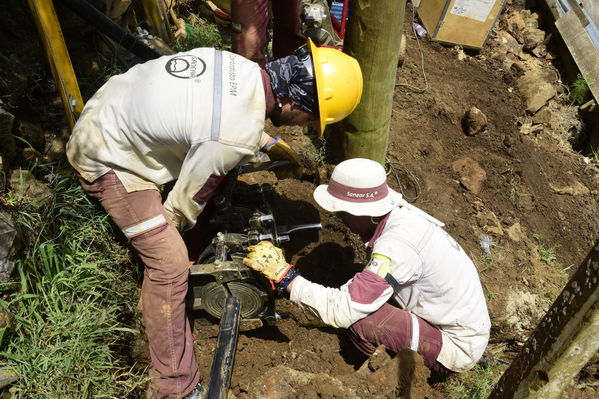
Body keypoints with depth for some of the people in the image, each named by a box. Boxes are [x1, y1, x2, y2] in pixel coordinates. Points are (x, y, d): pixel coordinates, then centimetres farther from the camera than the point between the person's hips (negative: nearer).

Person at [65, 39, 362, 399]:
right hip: (106, 157, -9)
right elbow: (184, 200, -17)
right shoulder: (236, 137, -33)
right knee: (170, 265, -8)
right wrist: (171, 229, 3)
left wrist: (271, 144, 15)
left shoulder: (242, 67, -11)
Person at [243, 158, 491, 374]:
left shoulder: (396, 246, -32)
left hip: (459, 347, -8)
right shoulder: (400, 213, -5)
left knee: (359, 319, -22)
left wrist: (284, 276, -28)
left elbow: (342, 311, -34)